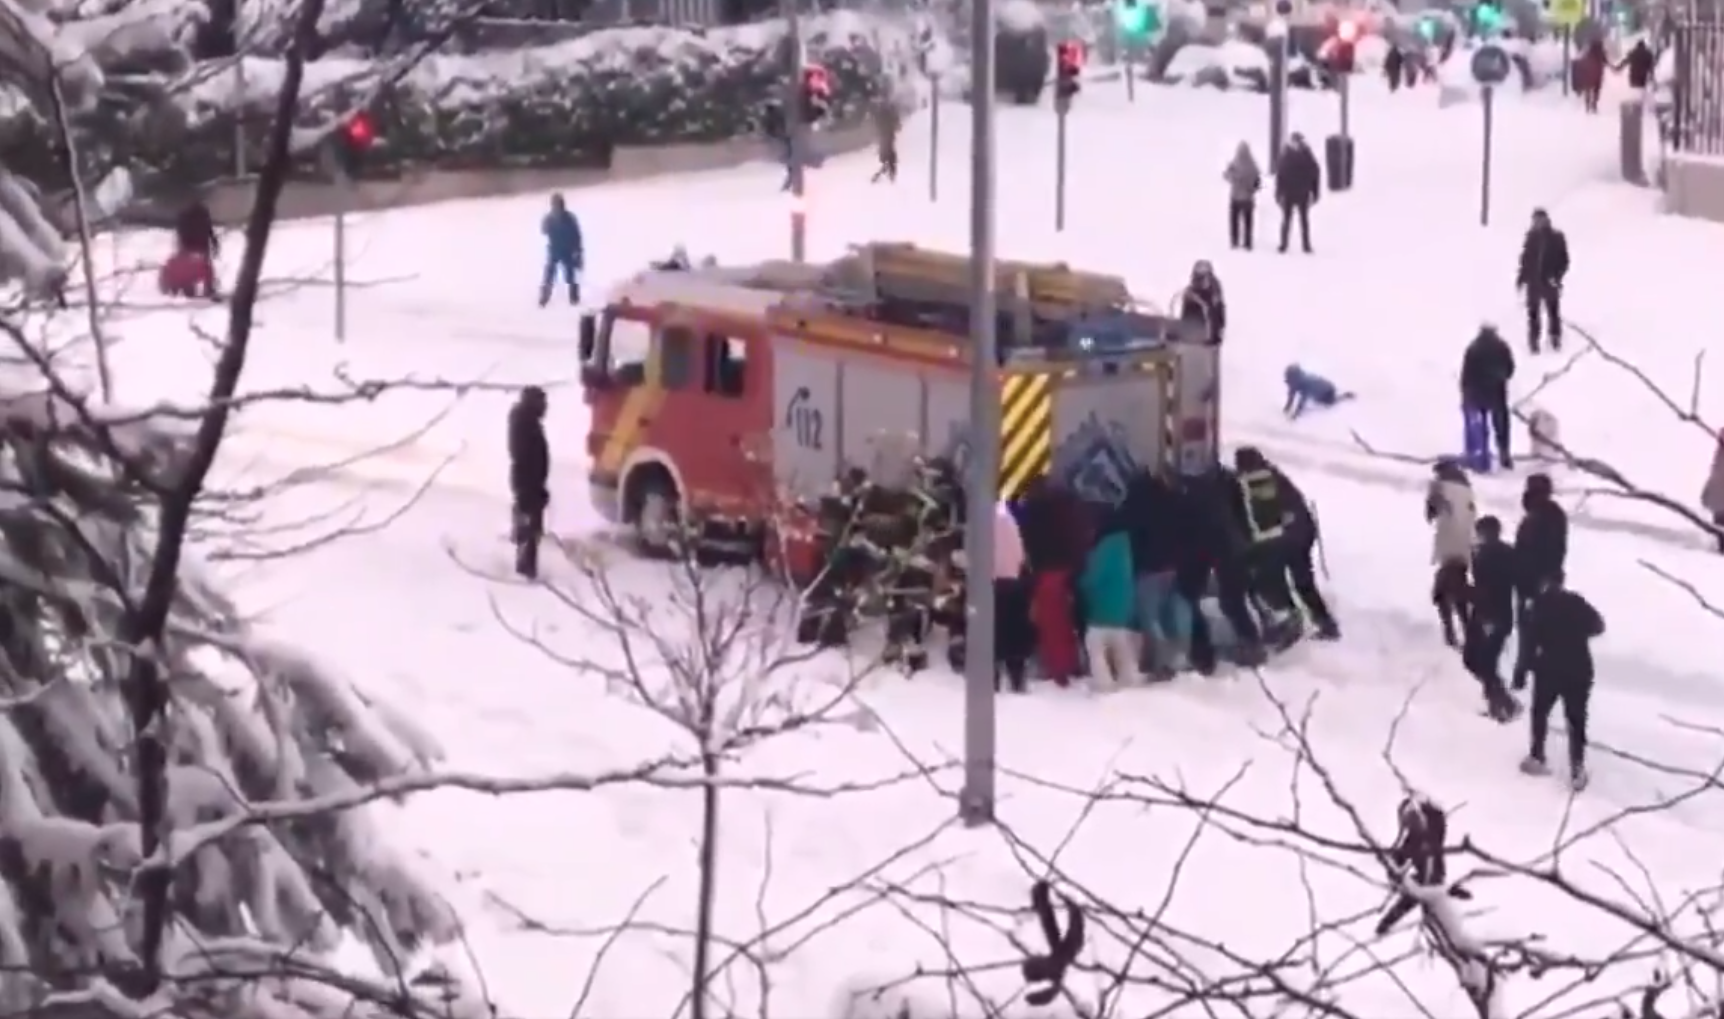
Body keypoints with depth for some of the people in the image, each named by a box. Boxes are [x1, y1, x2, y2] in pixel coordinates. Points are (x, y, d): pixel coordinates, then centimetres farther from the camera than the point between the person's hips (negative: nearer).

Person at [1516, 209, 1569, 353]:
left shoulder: (1556, 237, -7)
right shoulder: (1531, 237, 1)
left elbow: (1564, 260, -5)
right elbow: (1525, 259, 8)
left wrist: (1556, 276, -17)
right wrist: (1521, 278, 8)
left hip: (1550, 281, -2)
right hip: (1533, 281, 2)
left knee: (1553, 311, 6)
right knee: (1533, 312, 6)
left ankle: (1555, 338, 20)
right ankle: (1533, 340, 15)